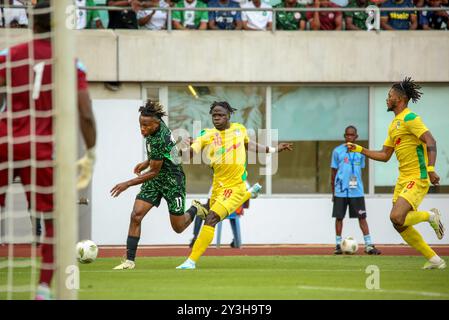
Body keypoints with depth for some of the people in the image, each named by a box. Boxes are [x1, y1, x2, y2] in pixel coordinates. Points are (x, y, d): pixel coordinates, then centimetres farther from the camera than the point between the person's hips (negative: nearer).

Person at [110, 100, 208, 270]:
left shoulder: (159, 140, -32)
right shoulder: (159, 126, -7)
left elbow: (154, 172, -24)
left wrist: (128, 184, -22)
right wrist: (146, 163, 5)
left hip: (172, 181, -8)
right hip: (155, 180, 8)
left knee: (178, 227, 9)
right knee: (136, 215, -10)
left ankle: (195, 209, 42)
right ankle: (130, 261, -8)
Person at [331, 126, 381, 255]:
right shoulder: (337, 151, 2)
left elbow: (360, 170, 15)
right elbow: (333, 172, 6)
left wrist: (357, 185, 13)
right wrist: (333, 191, 6)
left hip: (356, 191, 1)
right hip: (340, 190, -1)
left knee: (362, 217, -2)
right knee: (339, 217, 2)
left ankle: (369, 245, -2)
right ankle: (338, 245, 11)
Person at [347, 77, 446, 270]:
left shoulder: (410, 118, -11)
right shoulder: (394, 125, 18)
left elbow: (431, 142, -20)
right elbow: (384, 156, 23)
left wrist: (430, 169, -31)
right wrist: (359, 150, 17)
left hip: (417, 179, -10)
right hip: (403, 179, 10)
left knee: (397, 217, -24)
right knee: (399, 224, 5)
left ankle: (430, 216, 3)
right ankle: (434, 260, 13)